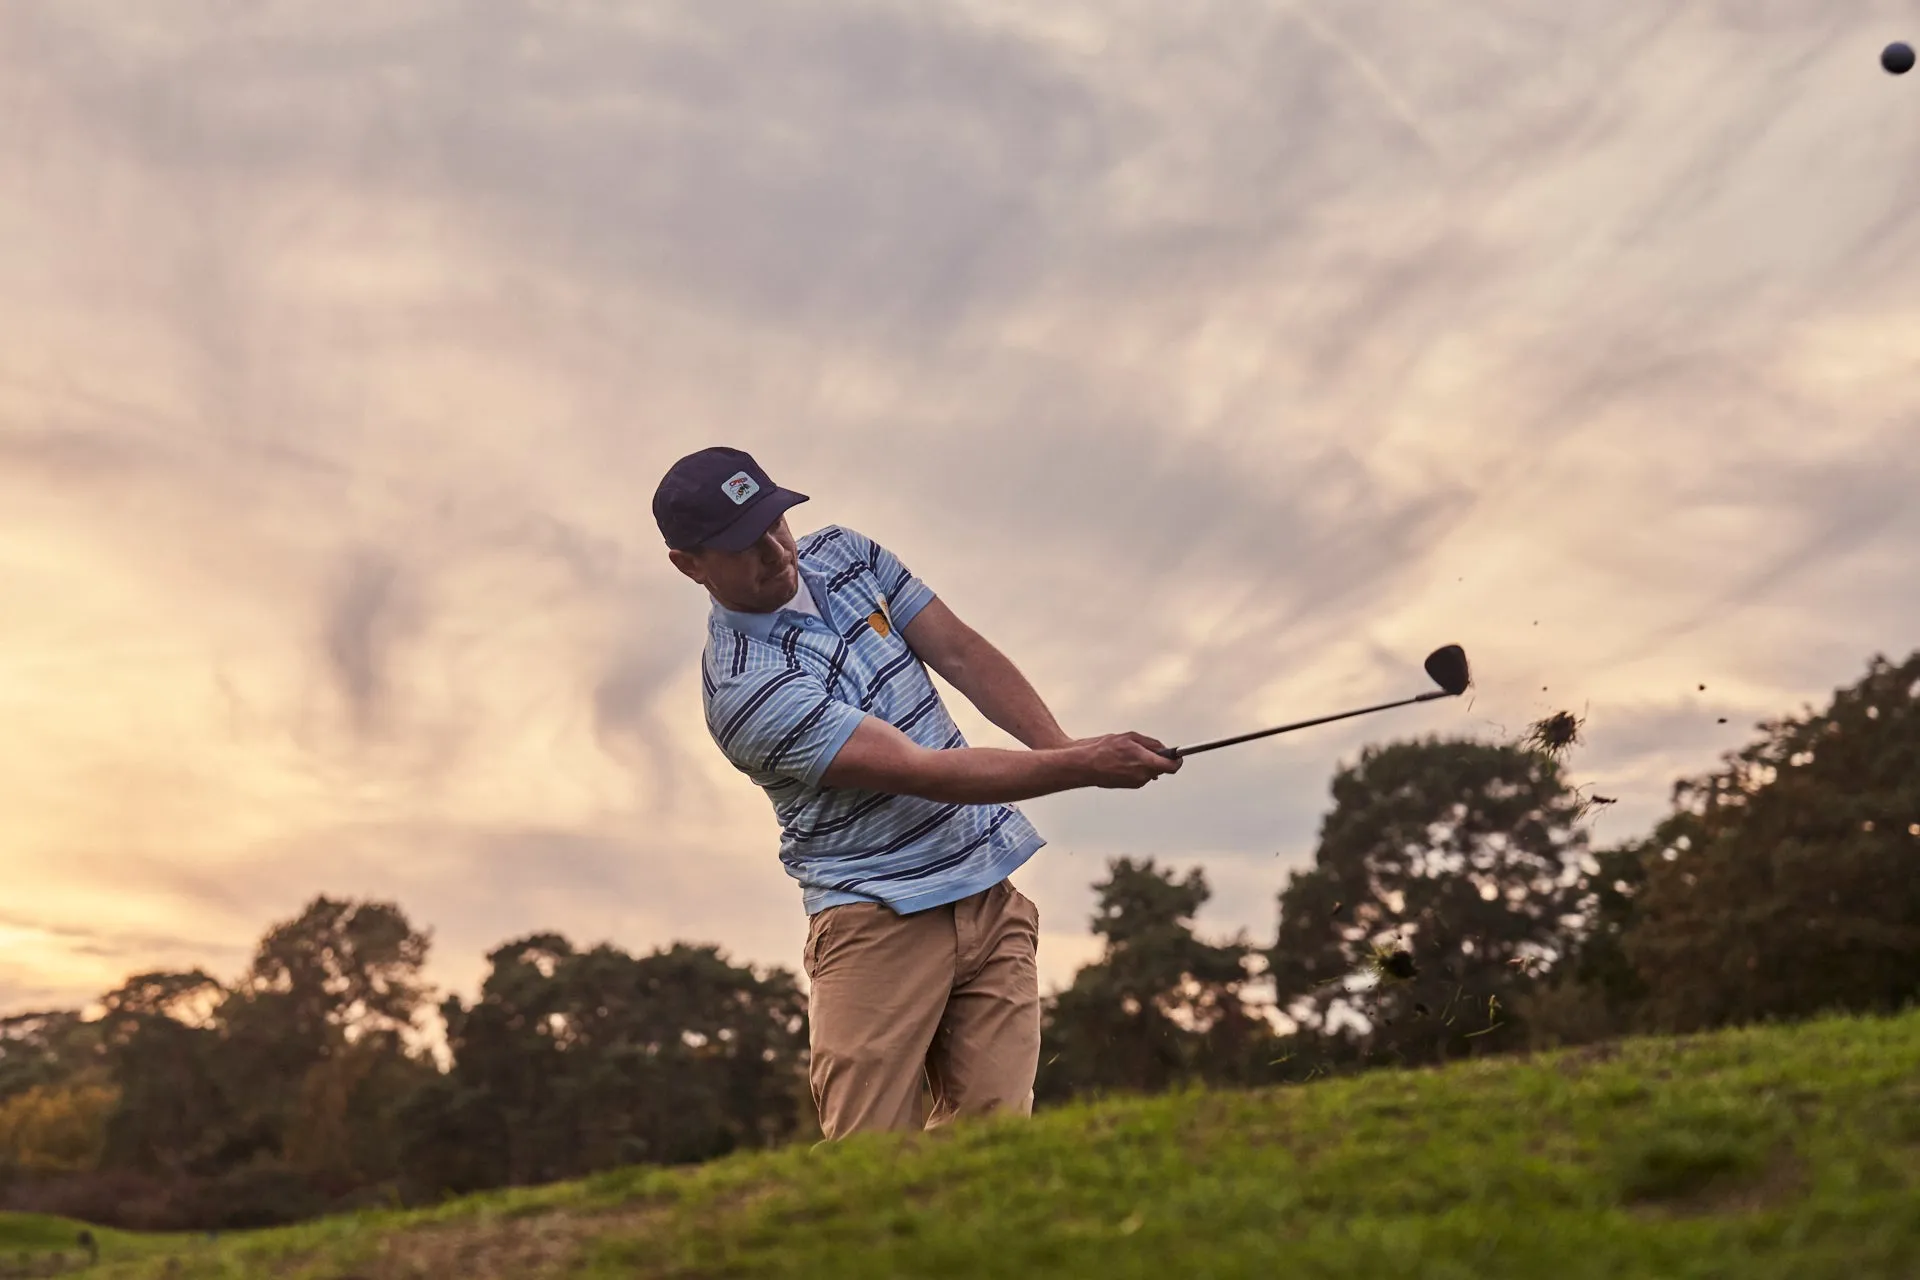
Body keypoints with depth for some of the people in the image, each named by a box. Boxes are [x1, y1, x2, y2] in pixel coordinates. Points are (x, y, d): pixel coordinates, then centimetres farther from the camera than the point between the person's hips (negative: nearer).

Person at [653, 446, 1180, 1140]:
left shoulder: (843, 553, 7)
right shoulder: (744, 690, -18)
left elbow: (960, 651, 6)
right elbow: (921, 771, -22)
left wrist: (1065, 747, -8)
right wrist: (1082, 766, -24)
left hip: (991, 893, 6)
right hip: (878, 919, -6)